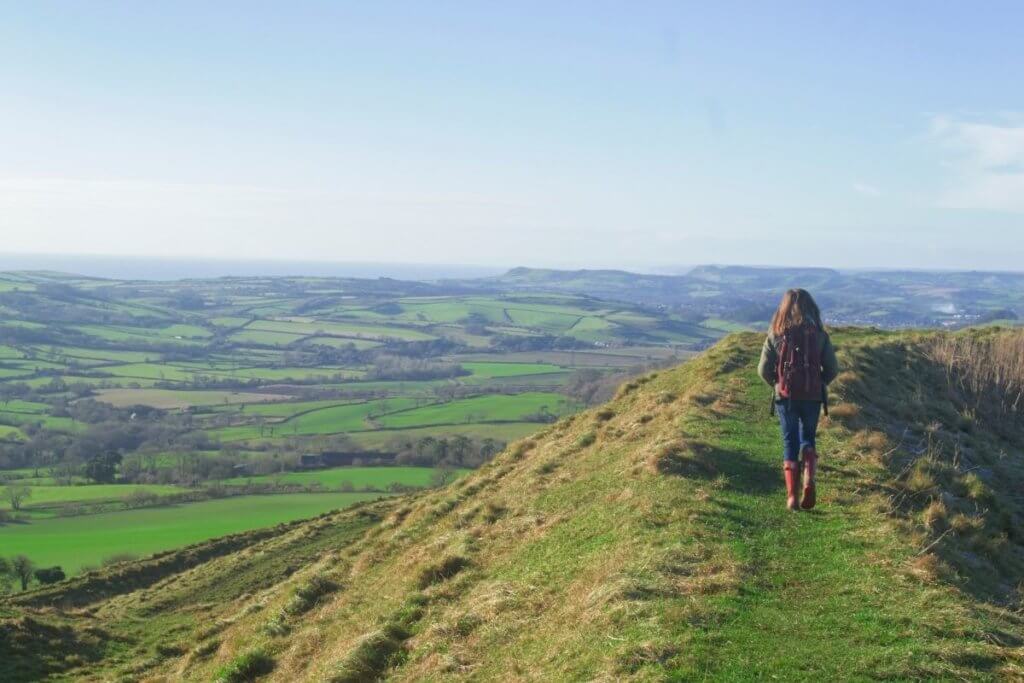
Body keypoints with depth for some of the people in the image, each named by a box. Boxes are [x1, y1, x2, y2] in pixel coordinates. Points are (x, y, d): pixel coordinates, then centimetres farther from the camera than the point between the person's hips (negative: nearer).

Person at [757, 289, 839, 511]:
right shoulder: (819, 335, -2)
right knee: (807, 439, 19)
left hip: (785, 397, -1)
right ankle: (809, 480, -7)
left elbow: (763, 370, -3)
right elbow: (833, 369, -1)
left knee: (790, 443, 10)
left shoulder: (775, 335, -3)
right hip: (812, 397, 1)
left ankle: (792, 496, 2)